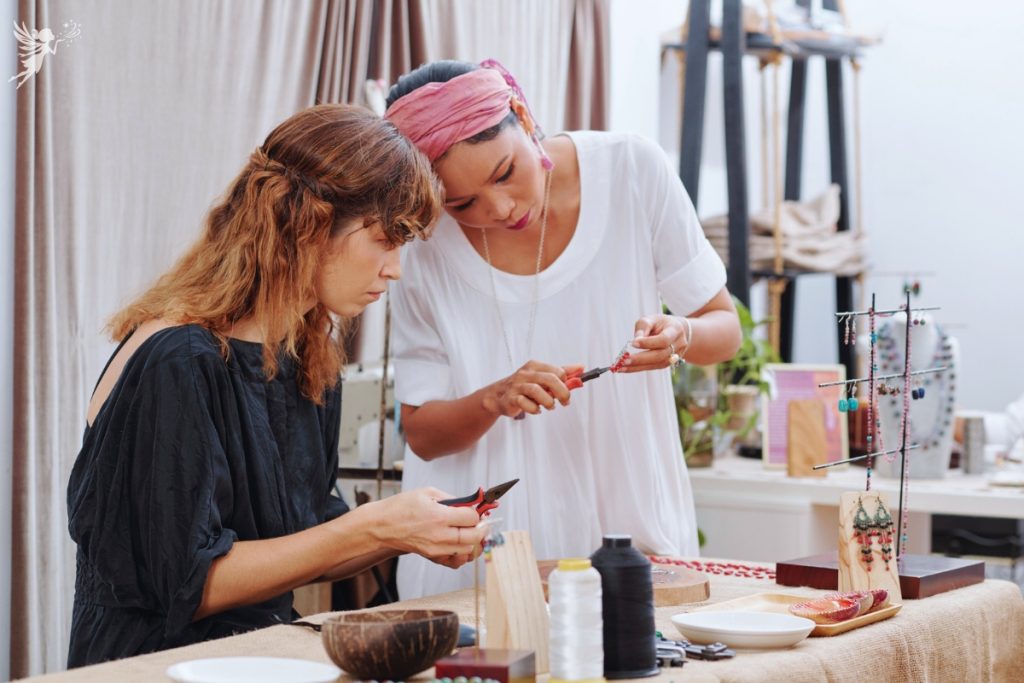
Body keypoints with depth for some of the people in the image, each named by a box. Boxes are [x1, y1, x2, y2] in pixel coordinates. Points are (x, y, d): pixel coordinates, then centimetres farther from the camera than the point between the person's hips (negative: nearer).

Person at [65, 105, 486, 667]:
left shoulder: (311, 353, 9)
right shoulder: (178, 363, -17)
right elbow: (191, 584, -18)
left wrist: (412, 533, -3)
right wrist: (373, 528, -19)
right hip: (156, 659, -8)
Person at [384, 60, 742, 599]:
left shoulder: (632, 170, -8)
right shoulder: (426, 248, -8)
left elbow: (726, 330, 1)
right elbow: (421, 433, -1)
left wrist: (680, 337, -20)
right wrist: (494, 400, -20)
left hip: (632, 519, 0)